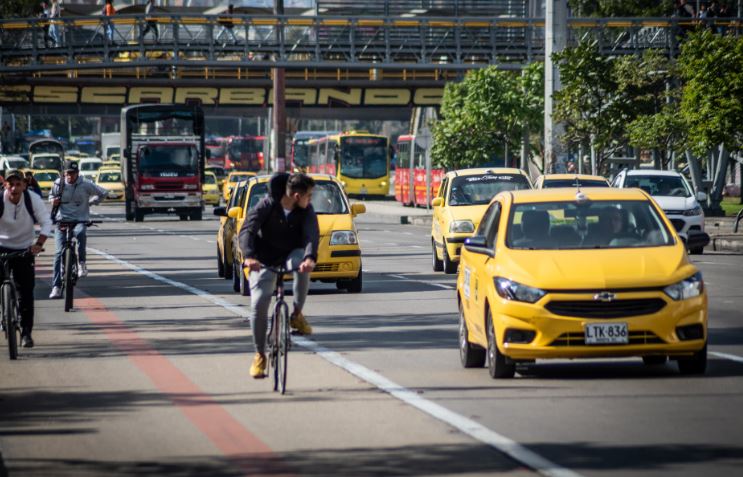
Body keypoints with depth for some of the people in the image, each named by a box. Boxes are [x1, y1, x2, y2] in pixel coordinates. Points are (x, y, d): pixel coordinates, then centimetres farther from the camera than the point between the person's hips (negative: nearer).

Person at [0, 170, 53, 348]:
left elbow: (46, 222, -9)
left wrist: (39, 244, -23)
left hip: (24, 249, 1)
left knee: (26, 293, -3)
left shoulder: (33, 199, -15)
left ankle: (26, 333, 3)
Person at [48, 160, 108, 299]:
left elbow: (103, 193, 10)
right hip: (61, 220, 2)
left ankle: (82, 263, -21)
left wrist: (90, 202, 6)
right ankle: (56, 287, -7)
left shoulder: (85, 185, -2)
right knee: (59, 252, -8)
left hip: (80, 220, -2)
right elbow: (51, 196, 22)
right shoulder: (58, 184, 3)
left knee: (80, 233, -38)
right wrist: (53, 200, 1)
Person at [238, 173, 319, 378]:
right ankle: (260, 355, 5)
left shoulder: (306, 211, -12)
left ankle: (297, 315, -15)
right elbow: (246, 231, -29)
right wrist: (249, 256, -49)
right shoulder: (266, 206, -19)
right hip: (265, 260, -1)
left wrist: (310, 258, -49)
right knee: (258, 304, -13)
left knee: (302, 267, -36)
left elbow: (312, 234, -27)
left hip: (292, 253, 1)